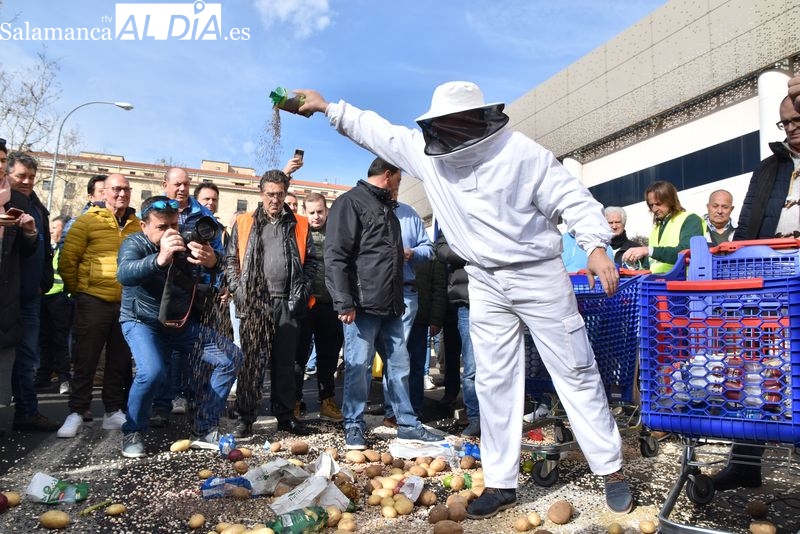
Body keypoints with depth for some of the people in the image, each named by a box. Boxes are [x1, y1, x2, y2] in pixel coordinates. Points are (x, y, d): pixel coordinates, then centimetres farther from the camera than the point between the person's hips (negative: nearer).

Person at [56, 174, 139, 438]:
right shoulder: (88, 221, -4)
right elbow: (67, 260, -2)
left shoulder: (136, 225, 8)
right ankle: (76, 413, 13)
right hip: (93, 301, -4)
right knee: (85, 360, 3)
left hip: (127, 303, 4)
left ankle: (113, 411, 20)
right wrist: (77, 290, 3)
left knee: (120, 361, 10)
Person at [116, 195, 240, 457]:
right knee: (152, 372, -30)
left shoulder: (185, 243, -6)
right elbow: (124, 274, -38)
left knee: (228, 359, -6)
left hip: (183, 321, 5)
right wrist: (159, 259, -59)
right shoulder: (134, 243, -16)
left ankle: (204, 431, 4)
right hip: (142, 322, -4)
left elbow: (217, 264, -24)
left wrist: (212, 261, -51)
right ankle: (133, 433, -3)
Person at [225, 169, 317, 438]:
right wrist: (239, 291, -2)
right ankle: (245, 417, 11)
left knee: (285, 362, 8)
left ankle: (285, 415, 18)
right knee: (251, 361, 2)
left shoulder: (299, 225, 11)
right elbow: (231, 260, 8)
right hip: (253, 303, -1)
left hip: (287, 303, 1)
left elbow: (310, 260, 11)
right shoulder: (244, 224, 9)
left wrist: (302, 292, 1)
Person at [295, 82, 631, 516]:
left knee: (577, 373, 3)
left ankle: (611, 470, 18)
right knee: (493, 381, 6)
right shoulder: (427, 152, 1)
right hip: (485, 284, 5)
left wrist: (595, 245, -23)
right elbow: (378, 131, 12)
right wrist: (329, 108, 13)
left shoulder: (521, 152, -14)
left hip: (539, 276, -4)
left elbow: (572, 198, -11)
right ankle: (501, 482, 16)